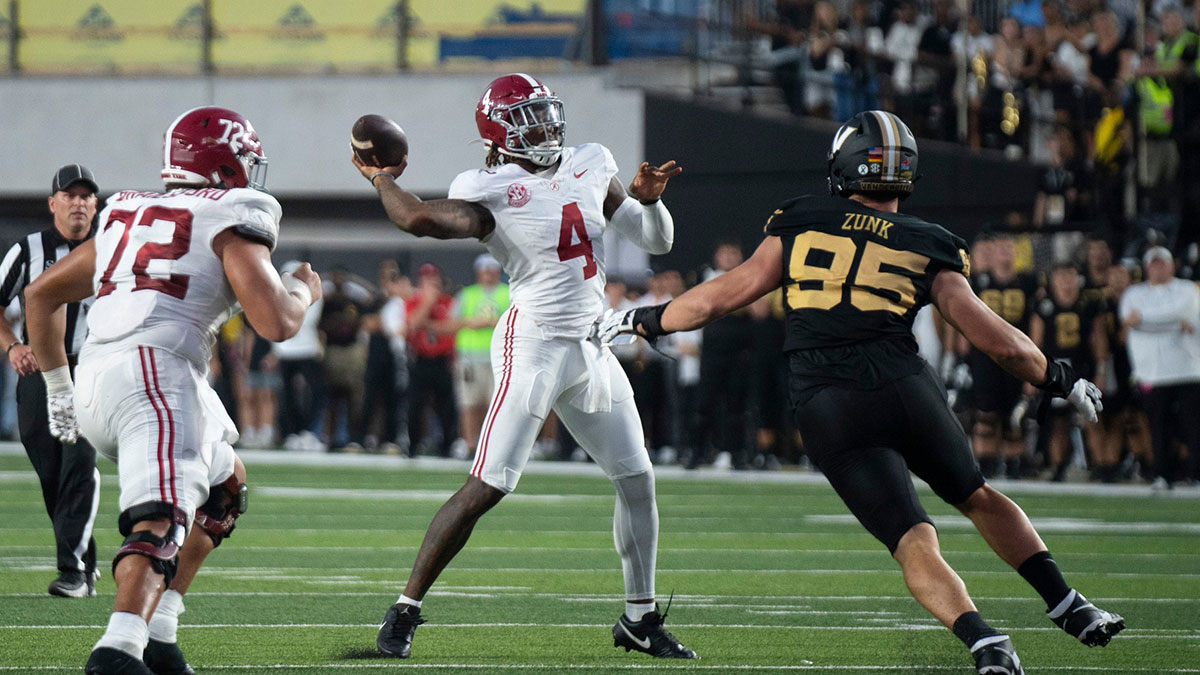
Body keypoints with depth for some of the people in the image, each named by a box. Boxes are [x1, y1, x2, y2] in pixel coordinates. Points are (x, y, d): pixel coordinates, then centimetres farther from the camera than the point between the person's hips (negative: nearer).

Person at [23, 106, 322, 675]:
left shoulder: (127, 216, 25)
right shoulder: (230, 222, 4)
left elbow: (41, 296, 31)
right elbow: (276, 324, -6)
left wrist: (56, 385, 38)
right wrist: (302, 290, 16)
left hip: (94, 383, 8)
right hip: (154, 373, -8)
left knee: (224, 485, 26)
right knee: (161, 518, -23)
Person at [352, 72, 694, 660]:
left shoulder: (590, 167, 9)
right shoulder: (492, 193, -11)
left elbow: (657, 242, 15)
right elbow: (417, 218, -30)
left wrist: (648, 198, -4)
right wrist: (381, 179, -13)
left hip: (592, 344, 7)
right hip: (533, 345, -7)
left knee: (637, 480, 11)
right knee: (486, 488, -12)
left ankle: (640, 618, 25)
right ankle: (405, 609, -5)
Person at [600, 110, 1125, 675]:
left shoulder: (800, 224, 11)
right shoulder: (926, 247, 11)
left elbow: (728, 293, 13)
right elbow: (993, 337, 8)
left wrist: (643, 321, 27)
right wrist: (1060, 381, 23)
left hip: (829, 411, -1)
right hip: (903, 389, 1)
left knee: (914, 543, -3)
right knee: (978, 497, 24)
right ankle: (1069, 607, 22)